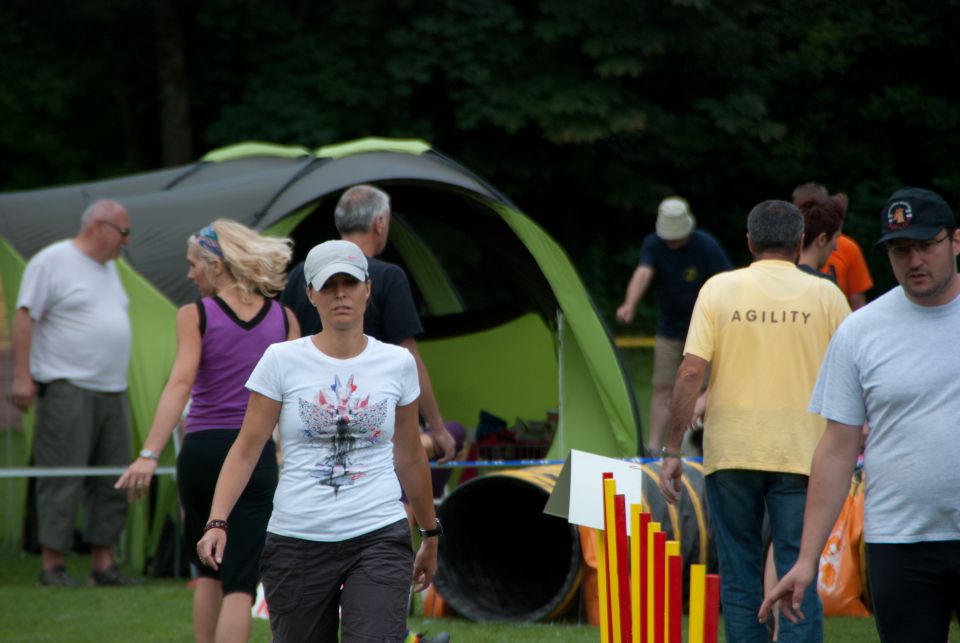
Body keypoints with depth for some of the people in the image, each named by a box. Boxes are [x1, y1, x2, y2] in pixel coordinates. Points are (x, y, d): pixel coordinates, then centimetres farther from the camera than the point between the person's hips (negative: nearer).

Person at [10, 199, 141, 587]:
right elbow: (24, 317, -9)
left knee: (112, 483, 6)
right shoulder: (52, 262, -6)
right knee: (63, 481, -9)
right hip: (68, 390, -8)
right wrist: (22, 376, -15)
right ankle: (52, 565, -6)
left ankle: (103, 564, 11)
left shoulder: (108, 268, 20)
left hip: (113, 392, 8)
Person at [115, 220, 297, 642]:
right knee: (240, 582, -2)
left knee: (208, 572, 19)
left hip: (201, 451, 0)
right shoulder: (284, 318, 5)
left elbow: (180, 383, -16)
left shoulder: (196, 315, -4)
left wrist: (150, 454, -23)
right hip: (256, 454, 1)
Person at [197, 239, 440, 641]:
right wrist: (217, 522, -14)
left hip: (378, 539, 0)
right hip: (297, 543, 0)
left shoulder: (398, 363, 4)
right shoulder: (282, 361, -2)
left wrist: (430, 534, 24)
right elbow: (246, 450, -2)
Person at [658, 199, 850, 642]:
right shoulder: (825, 295, 1)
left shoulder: (719, 289, 1)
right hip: (800, 453, -1)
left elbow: (691, 372, -6)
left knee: (739, 575, 10)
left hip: (731, 453, 1)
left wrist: (672, 450, -1)